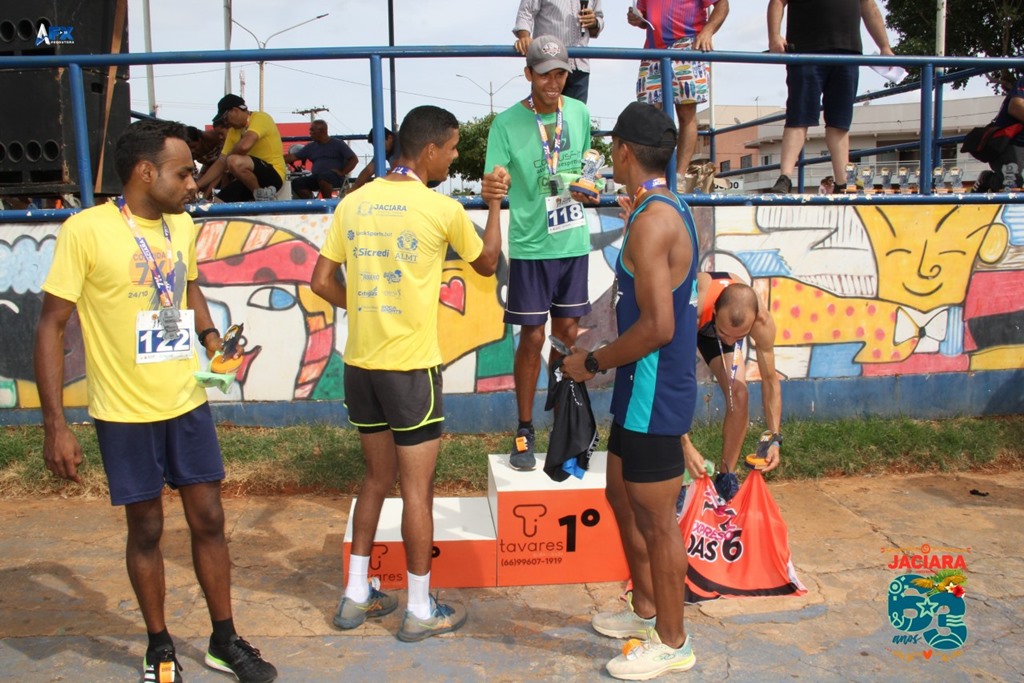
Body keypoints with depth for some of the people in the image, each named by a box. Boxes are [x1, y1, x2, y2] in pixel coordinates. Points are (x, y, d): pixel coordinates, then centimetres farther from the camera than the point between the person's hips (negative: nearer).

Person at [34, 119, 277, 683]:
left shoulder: (182, 225, 3)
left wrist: (211, 339, 3)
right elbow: (51, 327, -12)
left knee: (208, 519, 10)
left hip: (188, 403, 5)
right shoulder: (86, 230, -14)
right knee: (146, 528, 10)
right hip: (125, 414, -4)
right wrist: (55, 425, -15)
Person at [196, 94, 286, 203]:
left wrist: (228, 157, -9)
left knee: (234, 162, -33)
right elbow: (221, 162, 12)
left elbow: (245, 145, -30)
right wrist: (197, 186, 5)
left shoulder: (260, 118, -12)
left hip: (273, 175, -8)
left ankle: (262, 195, -13)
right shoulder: (233, 131, 12)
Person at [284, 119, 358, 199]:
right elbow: (293, 157, 15)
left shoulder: (338, 144, 7)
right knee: (296, 183, -18)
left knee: (322, 177, -38)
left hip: (335, 177, -5)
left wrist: (342, 173, -11)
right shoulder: (311, 147, 18)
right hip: (316, 178, 5)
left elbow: (354, 159, 1)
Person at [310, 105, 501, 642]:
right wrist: (495, 203, 19)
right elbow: (487, 263, 7)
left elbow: (322, 281, 4)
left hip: (360, 362, 6)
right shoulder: (442, 209, -10)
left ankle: (357, 596, 28)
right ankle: (420, 610, 19)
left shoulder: (353, 203, 4)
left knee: (377, 477, 19)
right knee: (417, 487, 6)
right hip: (411, 366, -6)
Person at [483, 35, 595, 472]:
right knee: (532, 338, 1)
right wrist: (495, 181, -36)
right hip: (530, 246, -4)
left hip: (573, 242, 4)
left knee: (568, 333, 12)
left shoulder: (579, 113, 3)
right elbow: (493, 181, -15)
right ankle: (524, 431, 16)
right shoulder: (507, 122, -10)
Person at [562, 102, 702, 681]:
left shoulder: (652, 221, -21)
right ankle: (646, 610, 39)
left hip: (654, 393, -10)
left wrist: (592, 362, -14)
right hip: (644, 390, 10)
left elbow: (657, 326, -25)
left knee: (657, 520, 4)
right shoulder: (667, 209, 11)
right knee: (622, 497, 22)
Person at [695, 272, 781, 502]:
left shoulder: (762, 321, -35)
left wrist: (774, 438, -28)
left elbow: (770, 380, -21)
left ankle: (726, 479, 7)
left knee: (739, 396, -12)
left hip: (715, 323, 3)